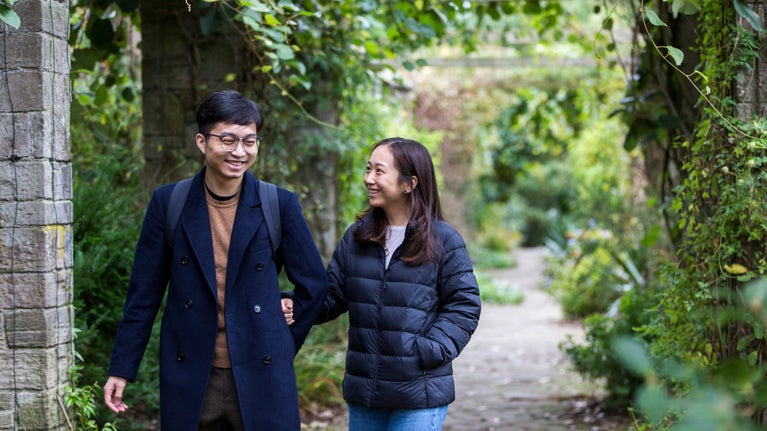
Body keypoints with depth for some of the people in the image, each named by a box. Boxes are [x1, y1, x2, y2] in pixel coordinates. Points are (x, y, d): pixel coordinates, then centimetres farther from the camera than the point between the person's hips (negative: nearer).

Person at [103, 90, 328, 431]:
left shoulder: (280, 206, -1)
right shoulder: (167, 204, 1)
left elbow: (313, 285, 9)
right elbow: (143, 294, 5)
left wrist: (283, 347, 8)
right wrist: (121, 370, 4)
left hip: (261, 377, 0)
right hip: (190, 381, 1)